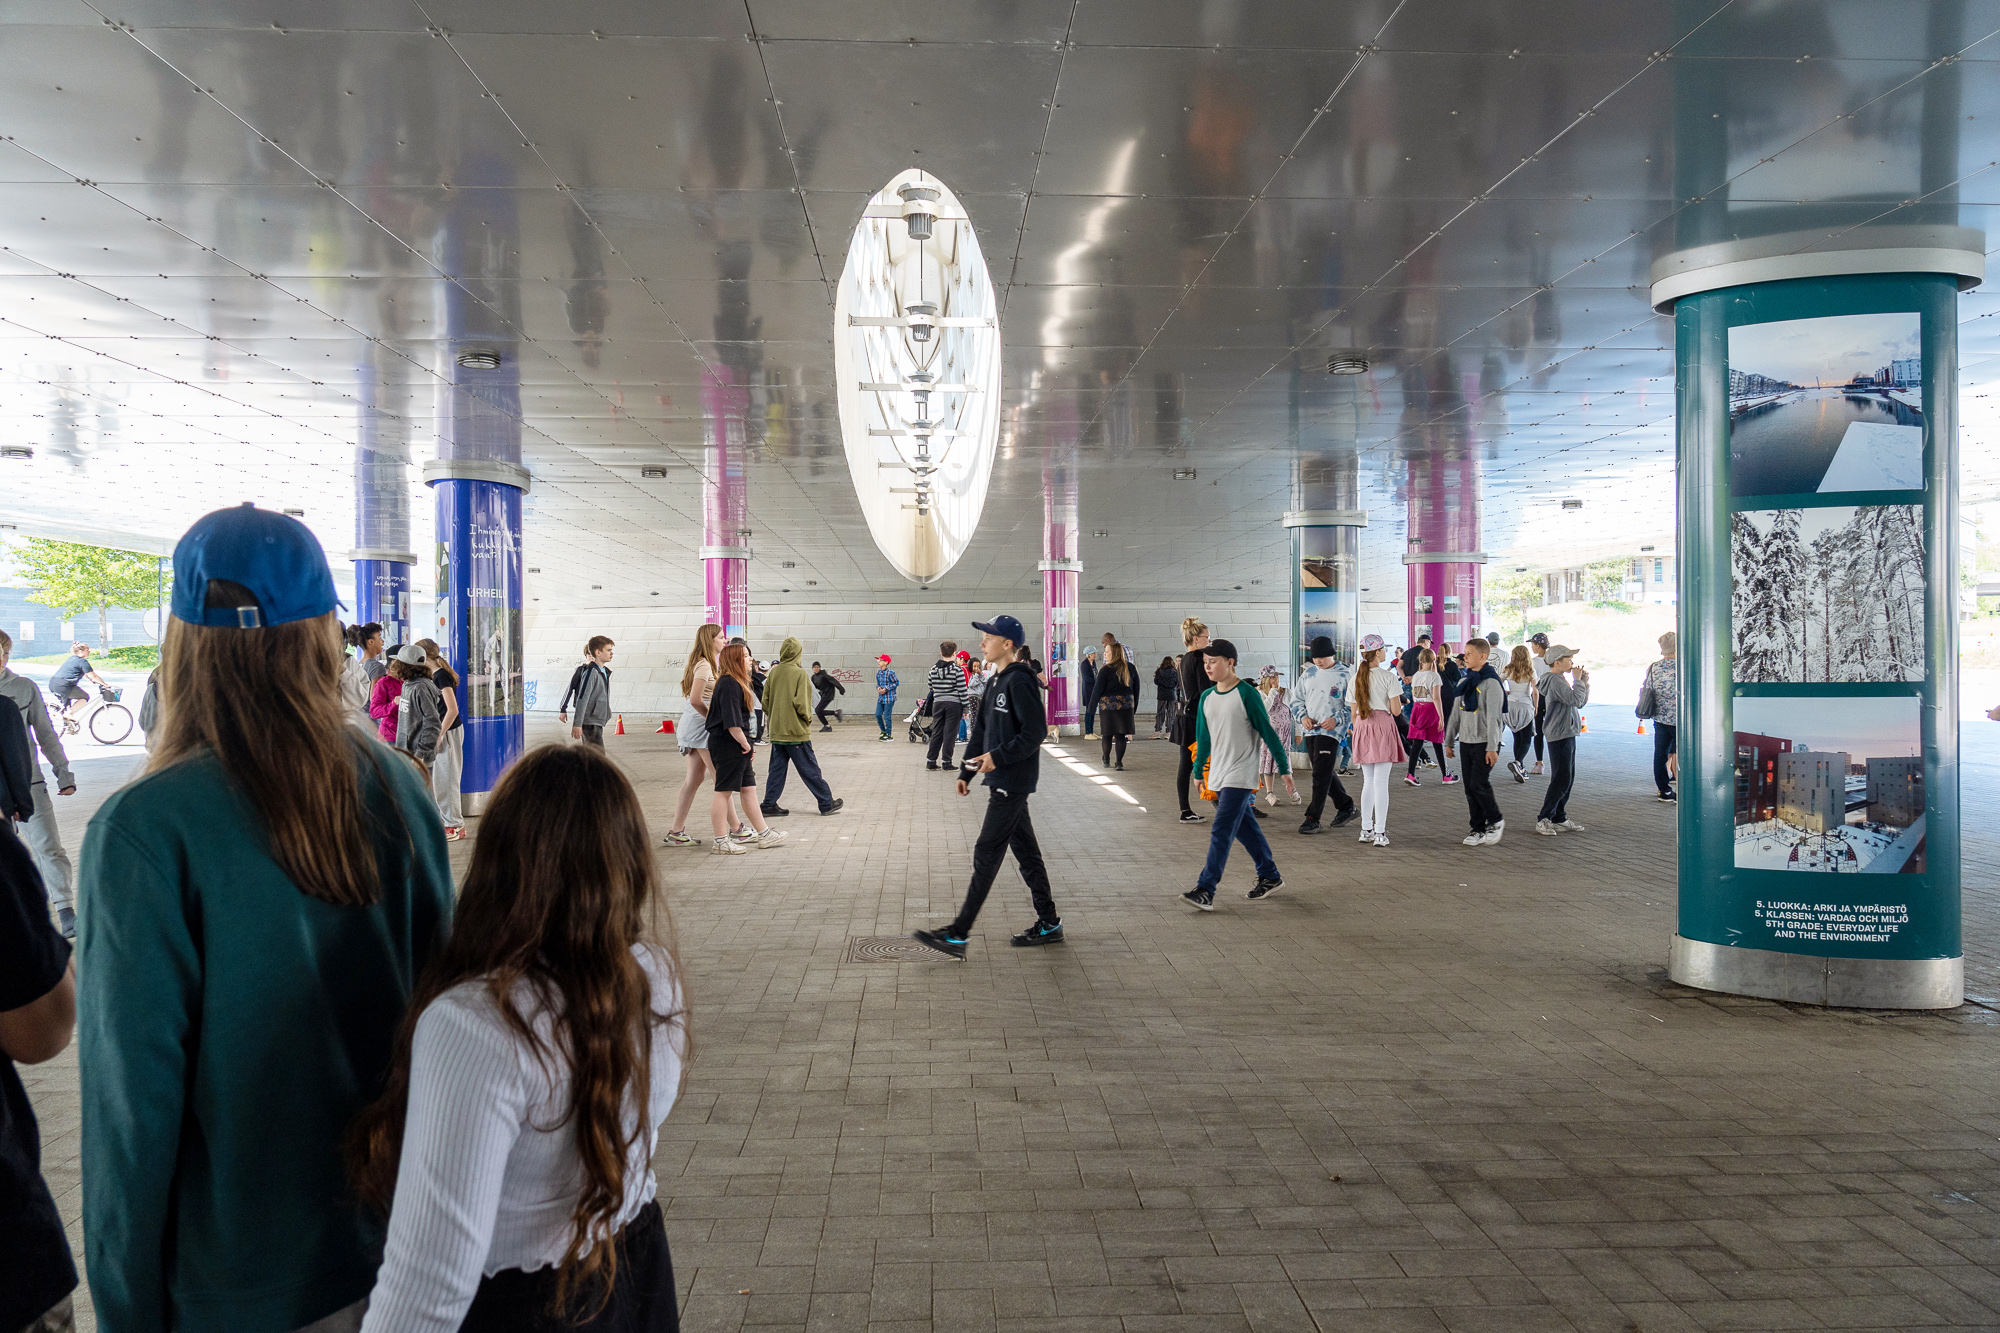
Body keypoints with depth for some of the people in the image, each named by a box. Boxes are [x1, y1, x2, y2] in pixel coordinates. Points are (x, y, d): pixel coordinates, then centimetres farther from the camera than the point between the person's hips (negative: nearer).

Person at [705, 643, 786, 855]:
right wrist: (745, 743, -16)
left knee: (748, 788, 13)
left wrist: (746, 744, 14)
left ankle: (763, 834, 19)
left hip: (736, 746, 11)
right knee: (723, 791, -4)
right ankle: (720, 841, 1)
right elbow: (731, 722, -23)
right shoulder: (729, 685, -17)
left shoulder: (736, 682, 17)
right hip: (727, 744, -11)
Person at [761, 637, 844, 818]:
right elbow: (800, 702, -18)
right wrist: (808, 718, -2)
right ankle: (827, 803, 10)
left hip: (777, 731, 5)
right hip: (796, 731, -5)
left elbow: (765, 701, 6)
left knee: (777, 769, 11)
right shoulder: (799, 673, -12)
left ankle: (769, 805, 8)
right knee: (810, 770, 2)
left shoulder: (773, 672, 3)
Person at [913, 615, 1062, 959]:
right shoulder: (996, 682, 14)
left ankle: (958, 934, -5)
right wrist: (966, 772, 12)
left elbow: (1035, 732, -20)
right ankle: (1049, 924, 22)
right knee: (1025, 851, 14)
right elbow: (981, 730, 17)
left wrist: (999, 756, -22)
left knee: (986, 854, -7)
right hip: (1003, 781, 9)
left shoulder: (1019, 681, -15)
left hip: (1013, 782, -9)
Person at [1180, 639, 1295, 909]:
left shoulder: (1247, 694, -11)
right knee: (1245, 829, 14)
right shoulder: (1206, 697, 8)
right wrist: (1199, 772, 20)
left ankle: (1205, 891, -16)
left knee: (1222, 832, -12)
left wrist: (1284, 769, -6)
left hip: (1240, 776, -7)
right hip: (1218, 776, 7)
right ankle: (1270, 877, 29)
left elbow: (1267, 732, -8)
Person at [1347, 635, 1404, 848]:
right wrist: (1399, 703, 13)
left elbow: (1354, 712, 11)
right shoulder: (1387, 676, -7)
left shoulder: (1355, 679, 8)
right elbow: (1396, 710, -9)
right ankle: (1380, 833, -5)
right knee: (1381, 782, -4)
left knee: (1368, 781, 14)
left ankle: (1366, 829, 14)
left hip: (1362, 727, 5)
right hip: (1383, 726, -5)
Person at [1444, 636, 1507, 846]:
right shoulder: (1464, 682, 12)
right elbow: (1457, 712, 17)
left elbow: (1493, 716, -15)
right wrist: (1449, 741, 17)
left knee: (1479, 783, -12)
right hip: (1467, 741, 7)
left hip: (1485, 742, -7)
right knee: (1469, 787, 6)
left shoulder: (1491, 682, -11)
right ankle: (1478, 829, 13)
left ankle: (1496, 822, 7)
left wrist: (1492, 747, -18)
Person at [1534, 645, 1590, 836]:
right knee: (1561, 779, -9)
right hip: (1559, 736, -11)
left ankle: (1560, 819, 18)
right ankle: (1543, 819, -3)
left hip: (1567, 734, 11)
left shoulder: (1561, 680, 18)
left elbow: (1581, 702, 19)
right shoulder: (1555, 681, -15)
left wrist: (1584, 683, 5)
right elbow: (1575, 700, -25)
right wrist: (1578, 680, -12)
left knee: (1568, 780, 12)